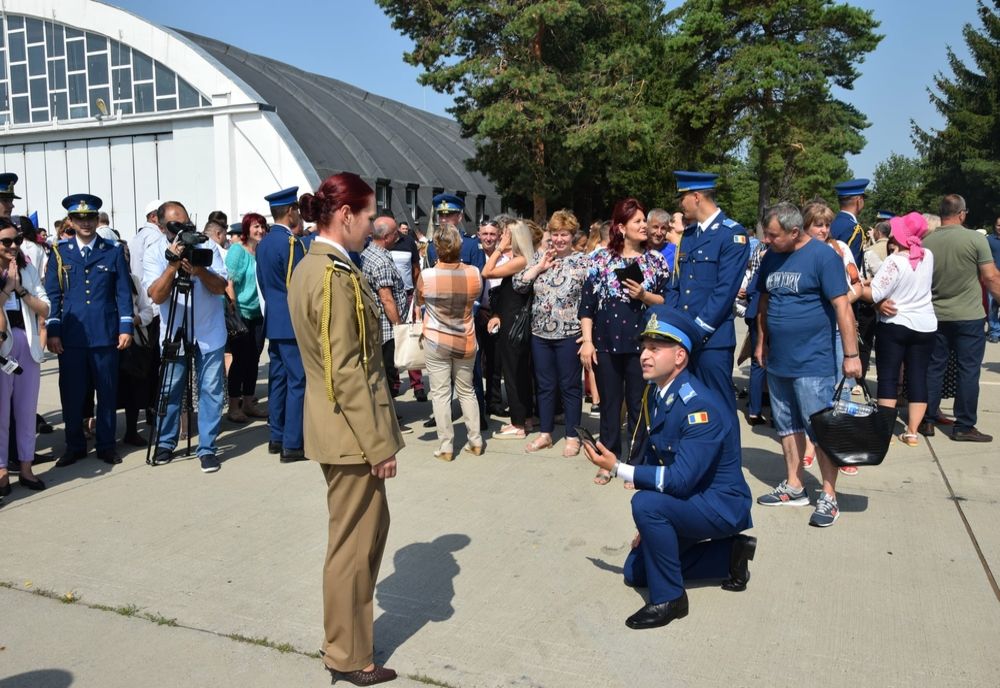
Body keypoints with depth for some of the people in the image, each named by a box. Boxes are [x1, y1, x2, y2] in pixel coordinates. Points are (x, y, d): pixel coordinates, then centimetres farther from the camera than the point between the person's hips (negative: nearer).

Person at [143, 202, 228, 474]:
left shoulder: (207, 246, -2)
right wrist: (173, 265, -25)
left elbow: (221, 287, -8)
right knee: (169, 390, 8)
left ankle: (207, 448, 9)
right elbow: (156, 296, -14)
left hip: (210, 333, 0)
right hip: (174, 334, 0)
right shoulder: (154, 254, -3)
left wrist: (199, 270, -25)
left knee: (211, 390, 0)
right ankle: (165, 444, 26)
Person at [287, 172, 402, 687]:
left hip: (338, 426, 10)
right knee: (354, 542, 5)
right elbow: (346, 373, -23)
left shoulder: (310, 267, 10)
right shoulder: (336, 277, -20)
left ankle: (348, 629, 37)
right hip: (351, 431, -10)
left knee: (369, 527, 22)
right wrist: (379, 443, -18)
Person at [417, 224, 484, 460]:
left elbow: (419, 301, 4)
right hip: (465, 341, 3)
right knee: (467, 391, 16)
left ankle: (446, 446, 7)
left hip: (436, 342, -2)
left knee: (440, 393, 5)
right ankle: (475, 441, 20)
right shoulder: (473, 273, -10)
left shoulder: (426, 276, -15)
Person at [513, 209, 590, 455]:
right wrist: (539, 266, -8)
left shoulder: (583, 261, -3)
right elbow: (518, 284, 1)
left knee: (570, 386, 6)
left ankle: (572, 436, 18)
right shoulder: (539, 257, 8)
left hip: (569, 334, -4)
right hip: (540, 333, 4)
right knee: (544, 385, 13)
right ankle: (545, 433, 25)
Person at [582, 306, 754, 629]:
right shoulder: (653, 394, -2)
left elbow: (680, 480, -32)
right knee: (635, 572, 13)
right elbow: (652, 457, 6)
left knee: (645, 503, -33)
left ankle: (669, 599, -13)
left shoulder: (701, 406, -29)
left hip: (720, 505, -9)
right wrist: (650, 526, 6)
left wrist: (617, 468, -26)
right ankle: (730, 553, 19)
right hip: (688, 501, 9)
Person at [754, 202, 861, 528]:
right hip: (778, 361, 7)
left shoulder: (823, 256, -12)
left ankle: (829, 496, 11)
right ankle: (794, 487, 28)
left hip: (812, 363, -7)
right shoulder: (771, 257, 7)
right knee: (788, 426, 15)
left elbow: (842, 306, -15)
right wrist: (761, 342, 15)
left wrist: (851, 354, -16)